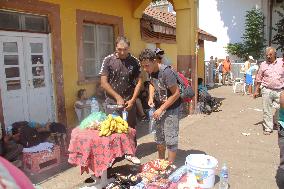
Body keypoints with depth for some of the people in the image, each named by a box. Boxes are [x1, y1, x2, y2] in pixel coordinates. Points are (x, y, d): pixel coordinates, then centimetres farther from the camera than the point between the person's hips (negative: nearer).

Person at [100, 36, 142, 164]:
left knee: (131, 128, 10)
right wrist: (118, 97, -10)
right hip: (112, 101, -1)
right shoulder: (108, 60, -3)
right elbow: (104, 82, -5)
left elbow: (139, 82, 2)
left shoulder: (134, 61, 1)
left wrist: (132, 100, -7)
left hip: (130, 102, 2)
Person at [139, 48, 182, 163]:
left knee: (170, 139, -2)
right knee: (159, 137, 18)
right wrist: (151, 97, -1)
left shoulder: (166, 72, -27)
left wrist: (161, 109, -19)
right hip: (159, 107, 8)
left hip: (171, 108, -8)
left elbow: (176, 94, -23)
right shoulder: (150, 71, -5)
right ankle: (160, 162, 36)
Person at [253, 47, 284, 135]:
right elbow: (259, 79, 7)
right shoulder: (263, 64, 3)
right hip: (267, 90, 0)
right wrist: (256, 91, 6)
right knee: (267, 111, 5)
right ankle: (268, 128, 16)